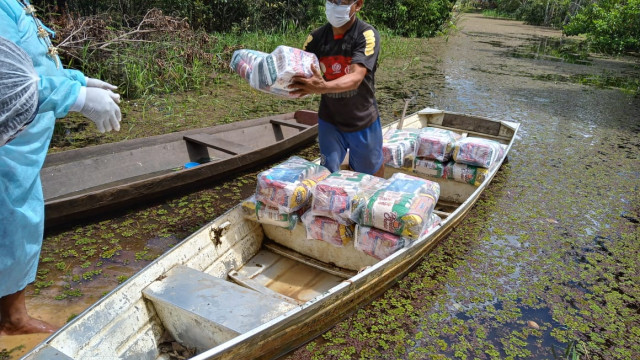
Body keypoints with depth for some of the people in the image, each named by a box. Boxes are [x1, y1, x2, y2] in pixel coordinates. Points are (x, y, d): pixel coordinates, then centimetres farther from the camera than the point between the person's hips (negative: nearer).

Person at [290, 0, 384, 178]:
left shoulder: (367, 35, -21)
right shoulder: (317, 36, -8)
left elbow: (356, 78, -34)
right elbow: (299, 72, -10)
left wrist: (323, 87, -53)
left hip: (363, 122, -2)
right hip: (329, 121, 2)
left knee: (372, 173, 18)